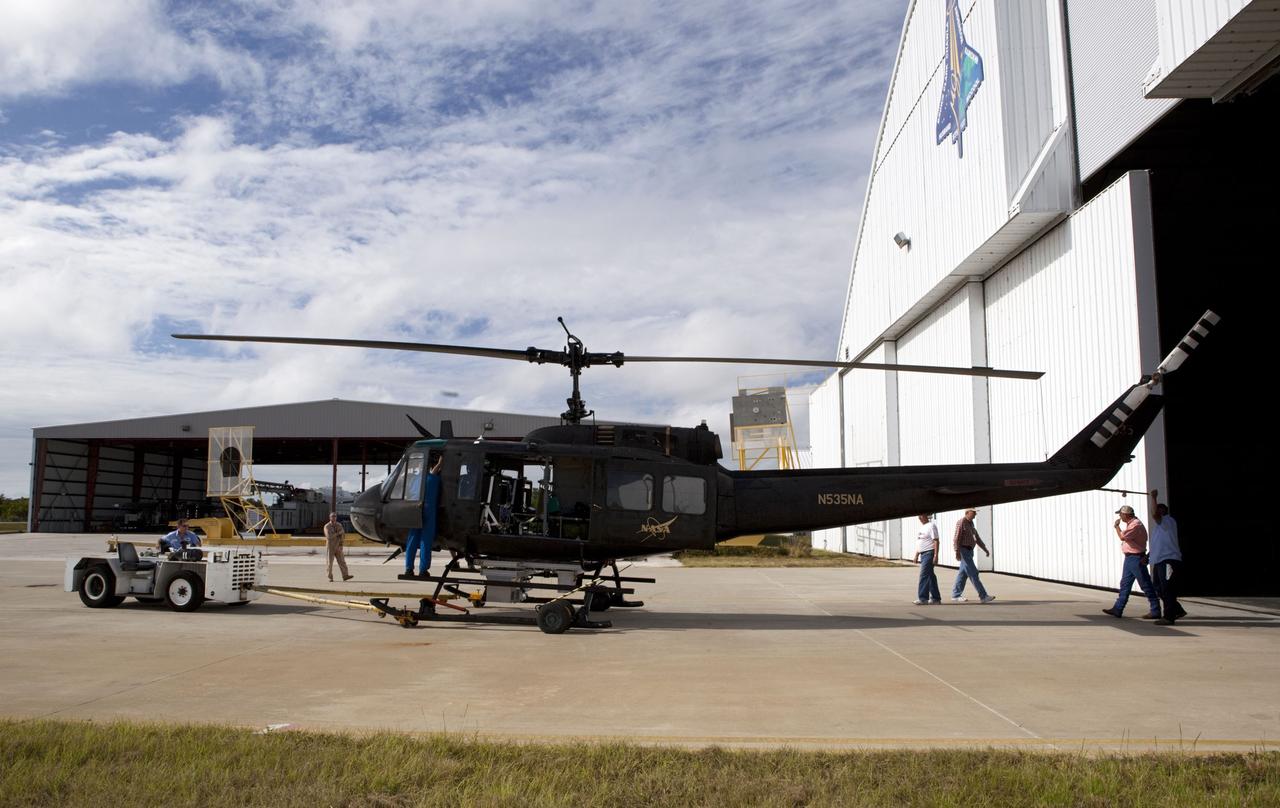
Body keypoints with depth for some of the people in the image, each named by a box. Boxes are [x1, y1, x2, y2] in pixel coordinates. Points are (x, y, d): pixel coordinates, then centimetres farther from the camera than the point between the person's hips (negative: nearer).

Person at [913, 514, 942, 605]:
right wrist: (916, 555, 21)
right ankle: (936, 598, 18)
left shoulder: (931, 526, -10)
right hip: (923, 554, 9)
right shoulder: (921, 527, 18)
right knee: (930, 576, 12)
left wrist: (936, 555, -22)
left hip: (929, 553, -9)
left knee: (924, 575, -13)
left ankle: (923, 598, -12)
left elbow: (936, 541, -16)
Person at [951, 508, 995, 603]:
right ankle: (983, 596, -9)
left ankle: (955, 596, 13)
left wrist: (985, 549, 17)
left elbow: (977, 538, 22)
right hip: (964, 551, -10)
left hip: (969, 551, 10)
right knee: (973, 574, -9)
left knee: (963, 574, 9)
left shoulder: (971, 523, 16)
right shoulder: (961, 522, -13)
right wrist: (957, 552, -25)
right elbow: (957, 538, -19)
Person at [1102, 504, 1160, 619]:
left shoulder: (1136, 524, -19)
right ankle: (1117, 609, 14)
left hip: (1136, 559, -11)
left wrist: (1117, 526, -9)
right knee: (1125, 584, 11)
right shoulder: (1130, 524, 14)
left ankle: (1155, 611, 3)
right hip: (1129, 558, 11)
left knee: (1145, 585, -4)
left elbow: (1122, 537, -22)